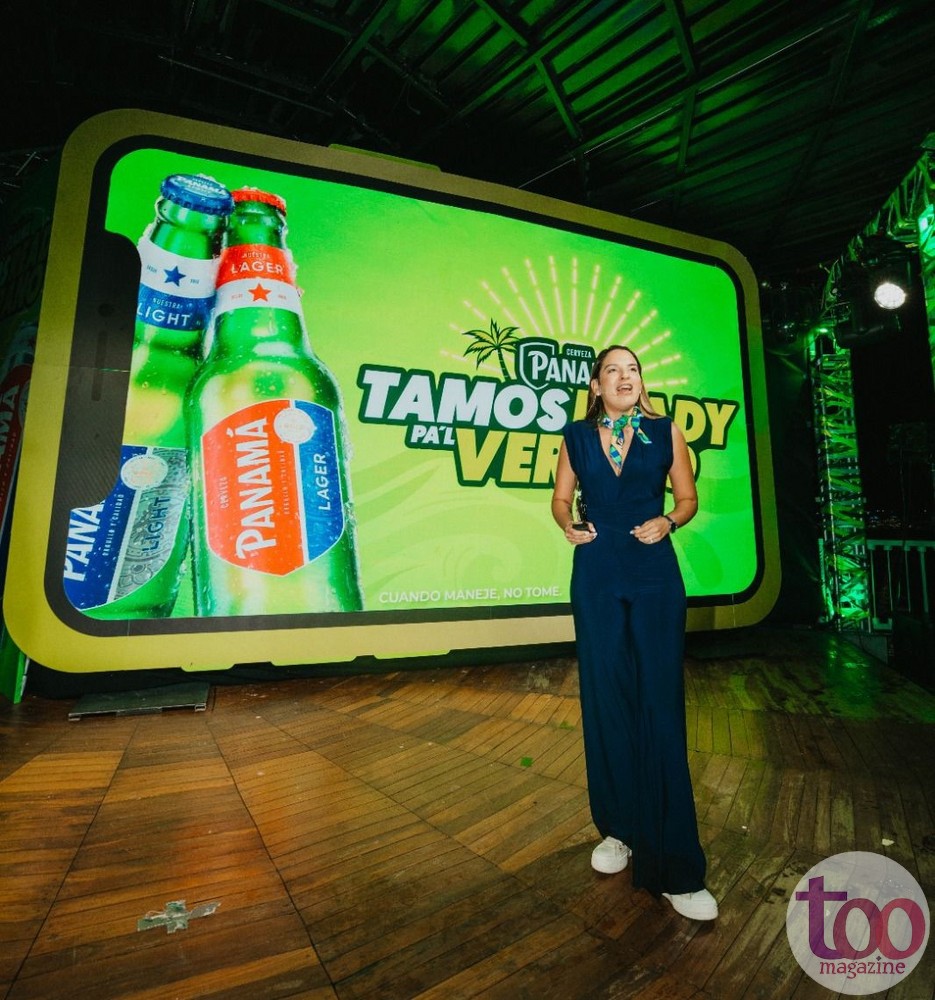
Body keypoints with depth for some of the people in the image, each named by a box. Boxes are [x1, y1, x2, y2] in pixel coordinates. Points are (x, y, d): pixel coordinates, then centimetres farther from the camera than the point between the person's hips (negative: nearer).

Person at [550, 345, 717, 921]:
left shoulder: (666, 432, 5)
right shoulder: (577, 437, 8)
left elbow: (689, 497, 9)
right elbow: (561, 498, 13)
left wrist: (667, 522, -10)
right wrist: (569, 524, -7)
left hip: (655, 576, -1)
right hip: (596, 577, 1)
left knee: (660, 708, -1)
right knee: (605, 703, 7)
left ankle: (674, 868, 9)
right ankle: (619, 829, 28)